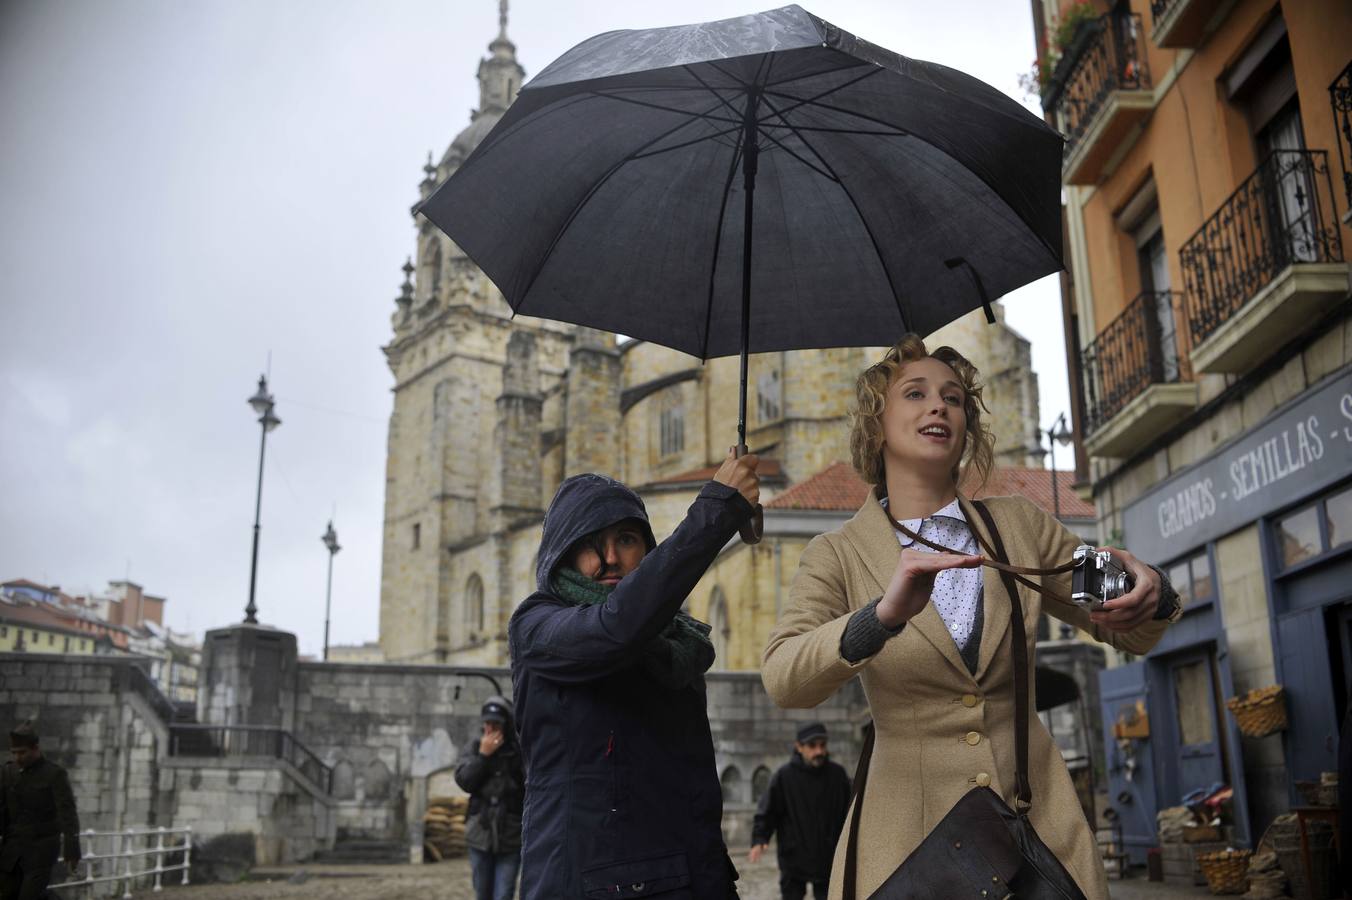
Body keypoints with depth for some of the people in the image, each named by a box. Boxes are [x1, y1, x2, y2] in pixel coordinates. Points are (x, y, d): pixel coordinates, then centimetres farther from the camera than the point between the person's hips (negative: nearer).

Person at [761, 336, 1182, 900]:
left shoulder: (1022, 528, 6)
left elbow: (1124, 632, 12)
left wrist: (1151, 595, -12)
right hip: (910, 832, -2)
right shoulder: (837, 556, -2)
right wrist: (884, 615, -34)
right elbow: (783, 682, -17)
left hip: (1038, 819, 3)